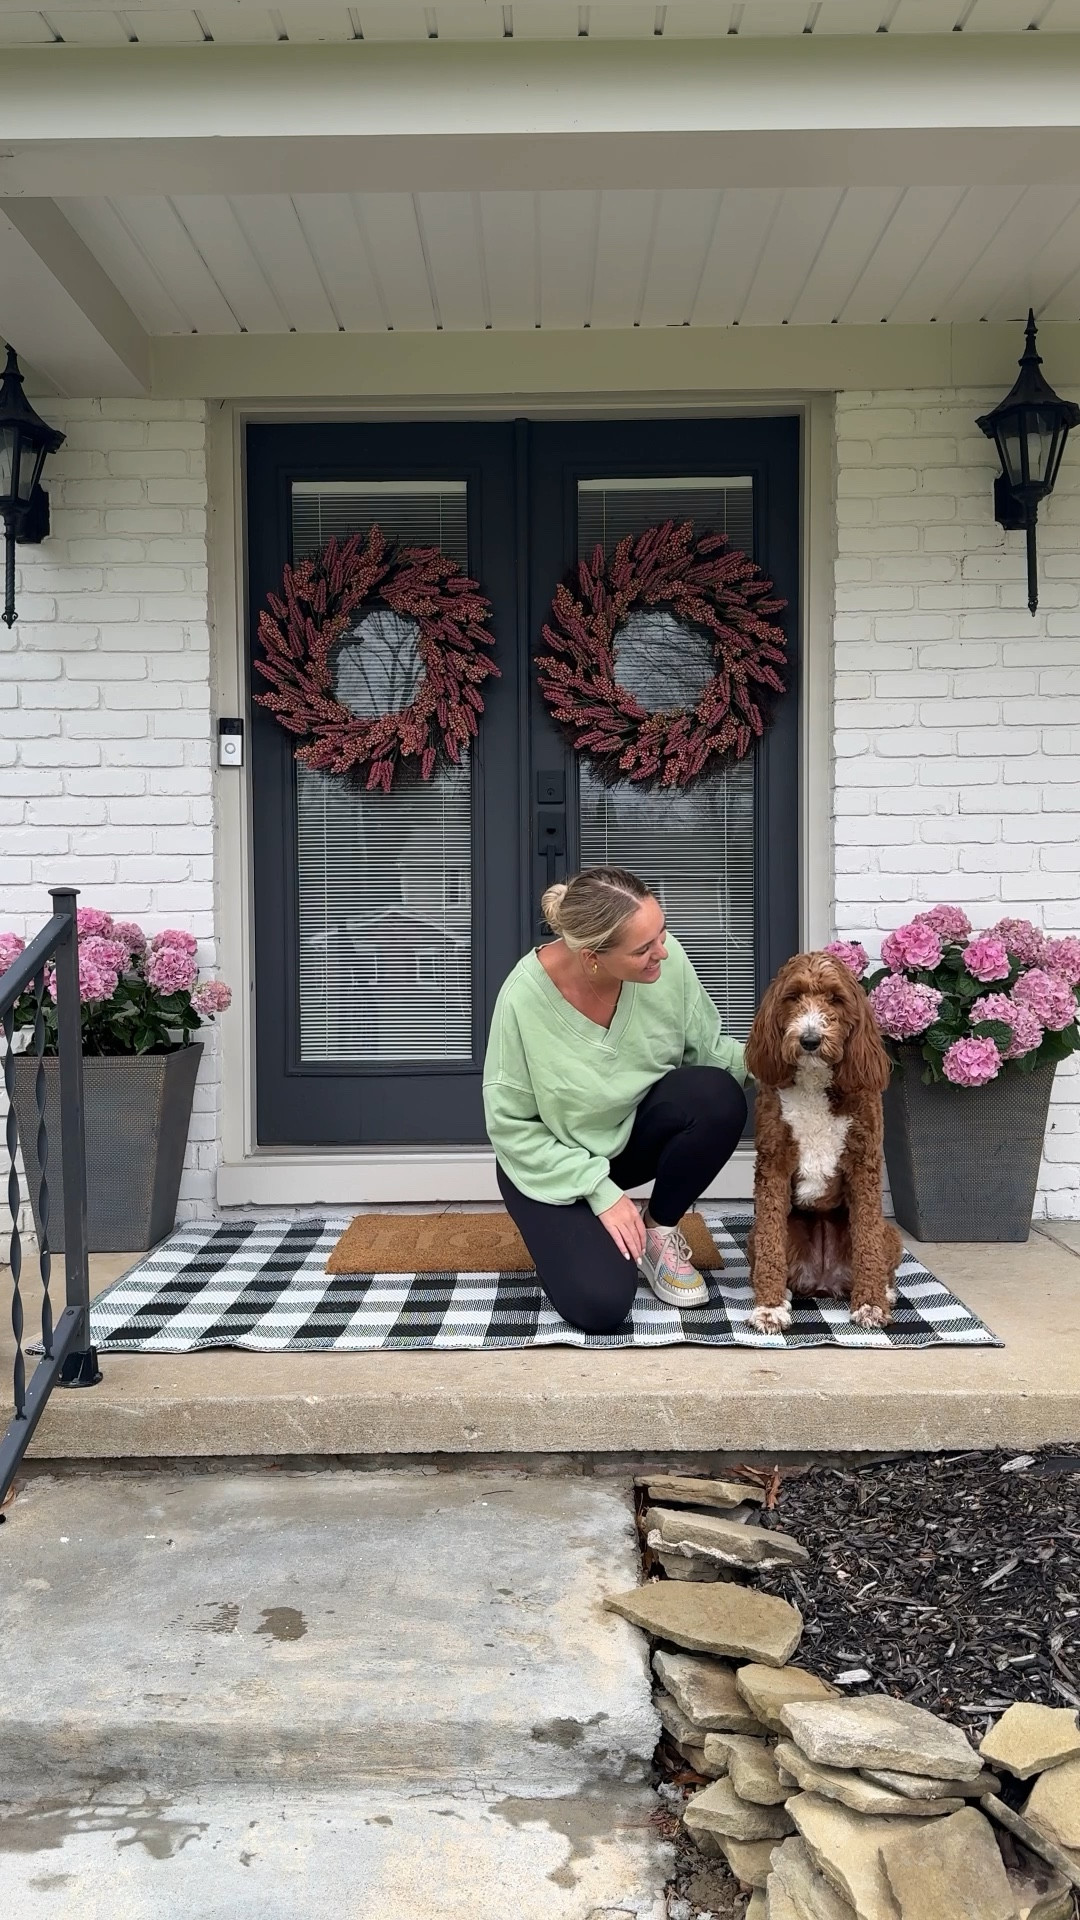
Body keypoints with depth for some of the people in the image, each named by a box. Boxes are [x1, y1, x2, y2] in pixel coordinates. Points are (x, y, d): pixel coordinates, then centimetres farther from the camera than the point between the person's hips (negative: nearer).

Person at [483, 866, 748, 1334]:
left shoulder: (666, 959, -22)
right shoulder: (525, 997, -30)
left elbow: (706, 1049, -7)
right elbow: (511, 1125, -19)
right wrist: (599, 1190, -21)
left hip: (634, 1129, 4)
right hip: (552, 1159, -3)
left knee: (718, 1098, -28)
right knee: (600, 1305, -21)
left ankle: (658, 1230, -2)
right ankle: (569, 1228, 15)